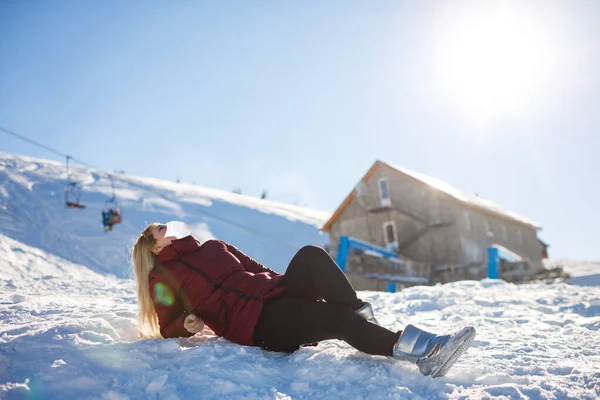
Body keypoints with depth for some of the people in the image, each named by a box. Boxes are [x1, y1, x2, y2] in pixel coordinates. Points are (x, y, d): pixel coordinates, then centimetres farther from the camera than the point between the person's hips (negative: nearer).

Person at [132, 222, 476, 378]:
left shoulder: (214, 247, 27)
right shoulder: (162, 278, 13)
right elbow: (168, 330, 12)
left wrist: (283, 286, 8)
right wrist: (188, 322, -11)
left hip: (276, 294, 6)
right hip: (255, 322, -6)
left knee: (310, 255, -24)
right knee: (337, 317, -28)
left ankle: (363, 316, -27)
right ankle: (424, 353, -34)